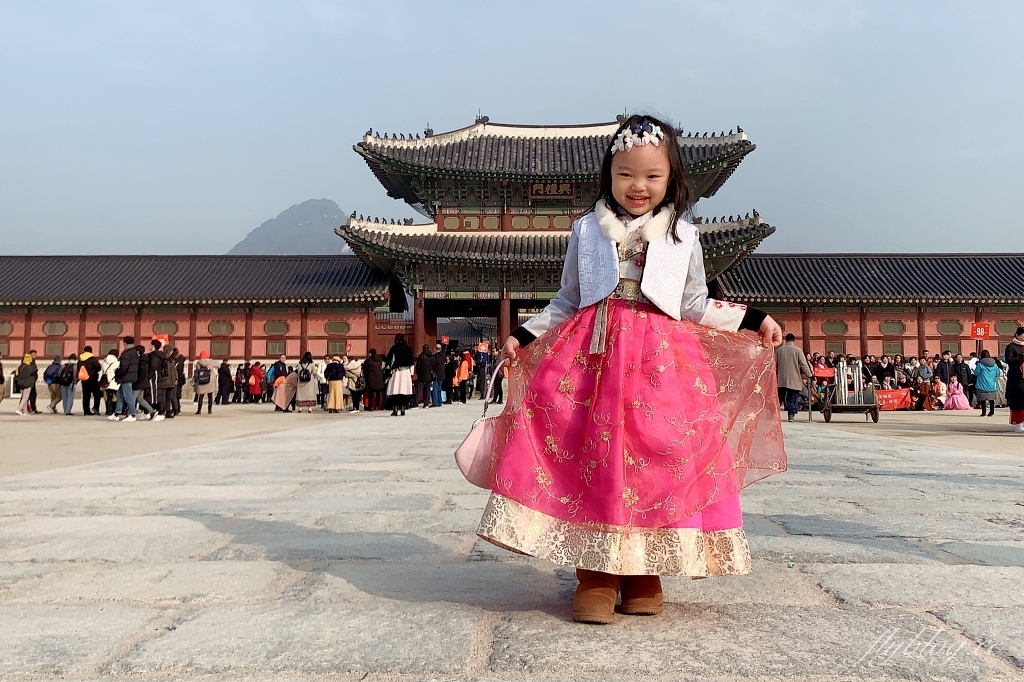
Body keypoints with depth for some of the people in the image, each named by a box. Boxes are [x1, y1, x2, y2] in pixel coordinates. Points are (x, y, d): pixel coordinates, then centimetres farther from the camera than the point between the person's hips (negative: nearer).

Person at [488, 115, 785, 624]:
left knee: (661, 458, -7)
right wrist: (525, 336, 9)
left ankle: (644, 572, 9)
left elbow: (696, 306, 16)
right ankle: (595, 575, 0)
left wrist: (752, 319, 9)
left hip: (662, 358, 1)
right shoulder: (587, 230, 11)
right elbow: (567, 301, 16)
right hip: (591, 353, 0)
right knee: (592, 457, -9)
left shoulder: (682, 235, 12)